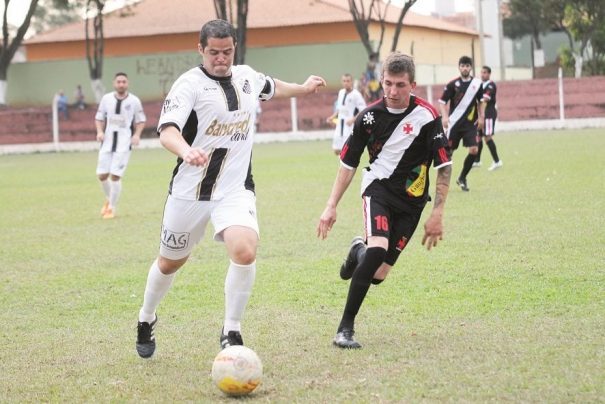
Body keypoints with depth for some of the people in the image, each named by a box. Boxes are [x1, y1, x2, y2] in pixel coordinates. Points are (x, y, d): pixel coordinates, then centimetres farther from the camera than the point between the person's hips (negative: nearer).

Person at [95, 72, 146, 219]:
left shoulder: (134, 101, -3)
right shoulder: (106, 98, 3)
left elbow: (141, 120, 6)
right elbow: (99, 117, 12)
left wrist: (137, 134, -11)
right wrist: (100, 131, -6)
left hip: (124, 143, -3)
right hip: (107, 142, 3)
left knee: (115, 176, -10)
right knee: (102, 175, 3)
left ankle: (112, 209, 4)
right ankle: (108, 199, 32)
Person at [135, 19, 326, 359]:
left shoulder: (247, 76, 6)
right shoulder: (190, 83, -12)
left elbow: (271, 87, 33)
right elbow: (167, 130, -27)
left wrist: (303, 88, 43)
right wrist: (187, 152, -47)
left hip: (236, 189, 2)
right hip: (190, 190, -2)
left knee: (245, 251, -24)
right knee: (171, 262, 14)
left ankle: (232, 332, -9)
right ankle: (146, 321, 43)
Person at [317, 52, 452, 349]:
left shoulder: (427, 116, -12)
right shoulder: (370, 116, -6)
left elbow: (444, 165, -6)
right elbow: (349, 163, 6)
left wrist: (437, 213, -9)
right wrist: (331, 207, 4)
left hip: (411, 201, 0)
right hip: (378, 188, 0)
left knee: (377, 275, -4)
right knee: (378, 250, -28)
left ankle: (359, 251, 34)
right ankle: (345, 328, -18)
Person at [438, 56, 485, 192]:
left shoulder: (477, 83, 2)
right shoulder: (452, 84, -6)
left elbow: (481, 101, 15)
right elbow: (442, 102, -4)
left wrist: (481, 117, 5)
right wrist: (444, 116, -18)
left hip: (470, 123, 2)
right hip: (454, 123, -2)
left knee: (474, 150, -11)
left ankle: (462, 178, 8)